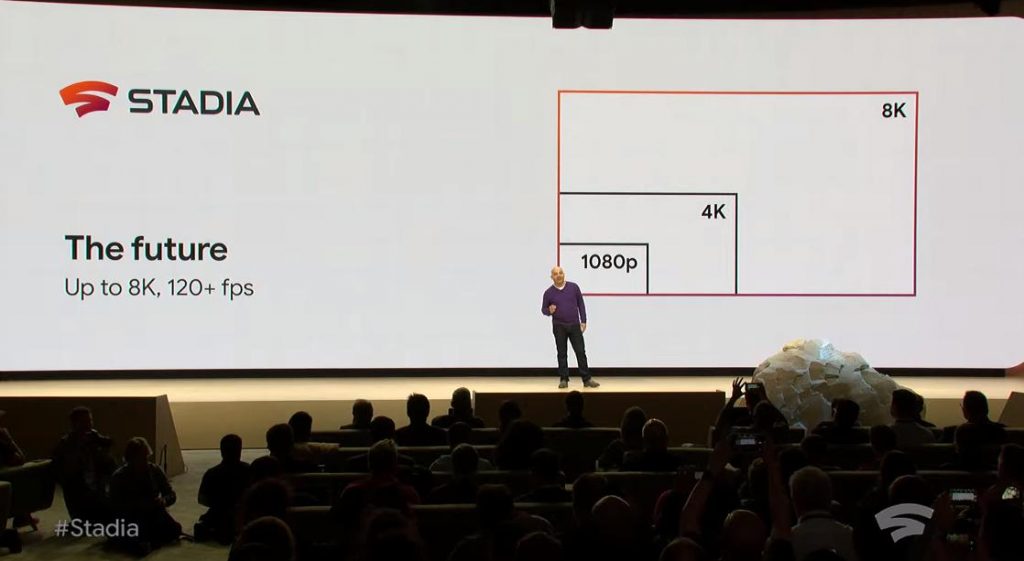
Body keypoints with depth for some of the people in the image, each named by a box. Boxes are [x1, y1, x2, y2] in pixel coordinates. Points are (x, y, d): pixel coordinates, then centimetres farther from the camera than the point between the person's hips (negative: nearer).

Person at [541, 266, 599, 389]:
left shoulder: (574, 287, 1)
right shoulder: (549, 292, -1)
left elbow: (581, 304, 5)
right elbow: (543, 309, 7)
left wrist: (583, 321, 0)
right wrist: (549, 311, -17)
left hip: (574, 325, 1)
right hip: (559, 327, -1)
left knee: (581, 352, 0)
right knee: (562, 354, 4)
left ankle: (587, 379, 4)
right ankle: (563, 380, 10)